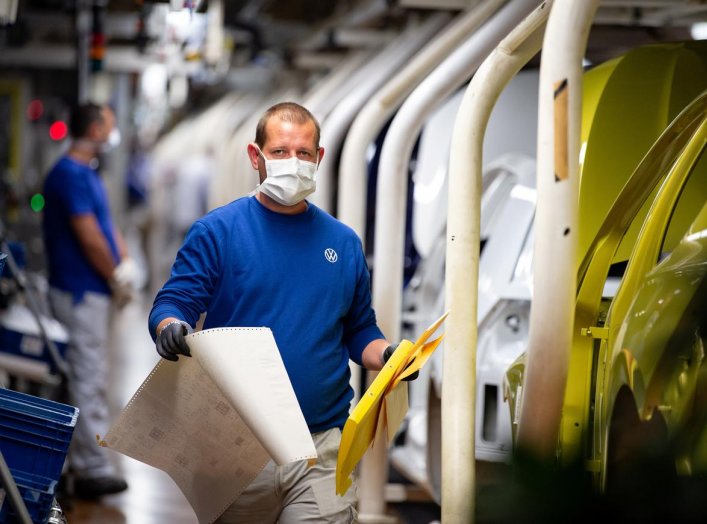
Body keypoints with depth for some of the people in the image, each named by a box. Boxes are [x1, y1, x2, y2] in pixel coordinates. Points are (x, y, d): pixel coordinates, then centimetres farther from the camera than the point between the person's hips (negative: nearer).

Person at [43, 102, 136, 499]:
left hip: (94, 291, 11)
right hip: (81, 291, -11)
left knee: (91, 379, 16)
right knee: (89, 380, -7)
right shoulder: (71, 175, -18)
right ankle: (93, 469, -3)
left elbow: (108, 226, 19)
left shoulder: (88, 174, 15)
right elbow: (89, 237, -20)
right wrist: (116, 279, -9)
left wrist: (125, 264, 4)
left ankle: (85, 461, 25)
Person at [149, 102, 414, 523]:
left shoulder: (343, 243, 12)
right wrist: (171, 329, -27)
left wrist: (387, 354, -4)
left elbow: (359, 332, 17)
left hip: (321, 445, 2)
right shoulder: (217, 231, 0)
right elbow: (172, 305, -4)